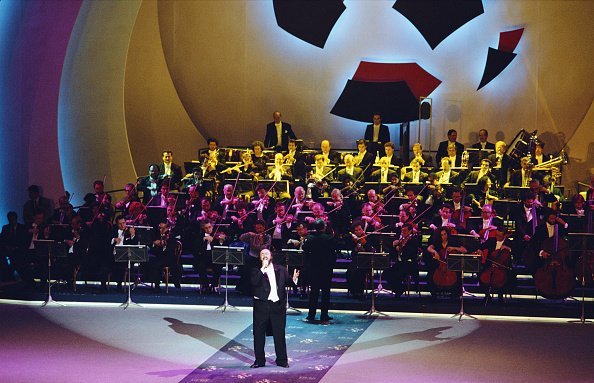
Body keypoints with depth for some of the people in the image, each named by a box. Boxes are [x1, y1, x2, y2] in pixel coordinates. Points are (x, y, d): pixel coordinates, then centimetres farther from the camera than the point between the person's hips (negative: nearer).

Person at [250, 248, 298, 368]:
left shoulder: (280, 269, 10)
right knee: (259, 333, 4)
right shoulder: (256, 270, 3)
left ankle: (282, 360, 16)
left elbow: (287, 282, 9)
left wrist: (294, 279, -12)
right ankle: (259, 360, 14)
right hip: (261, 305, -1)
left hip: (278, 305, 1)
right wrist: (263, 268, -15)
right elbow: (254, 282, -15)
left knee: (279, 333, 6)